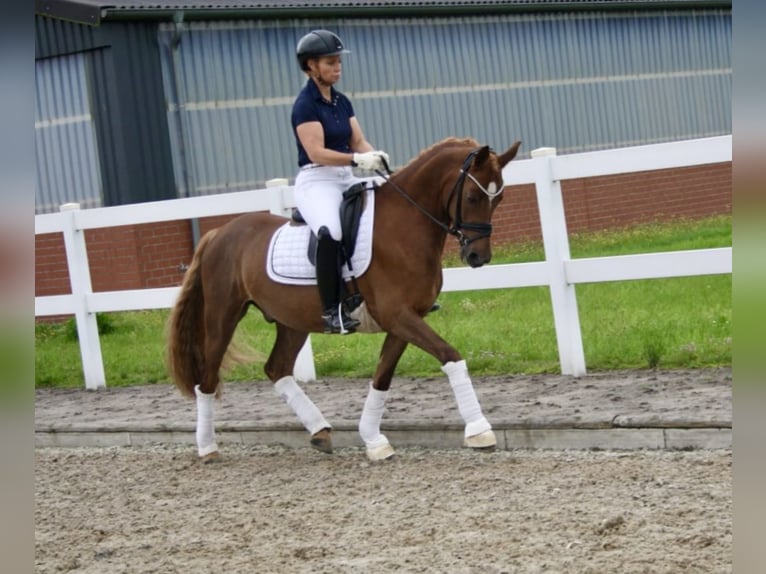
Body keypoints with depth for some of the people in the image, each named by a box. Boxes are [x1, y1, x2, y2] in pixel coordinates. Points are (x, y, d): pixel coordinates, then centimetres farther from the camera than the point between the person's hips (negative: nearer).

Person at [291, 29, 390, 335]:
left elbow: (359, 141, 11)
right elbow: (316, 152, -18)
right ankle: (331, 310, -33)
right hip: (316, 181, -8)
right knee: (330, 232, -36)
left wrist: (375, 156, -12)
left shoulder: (342, 102, 14)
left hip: (347, 179, 8)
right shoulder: (305, 104, -9)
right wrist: (357, 159, -29)